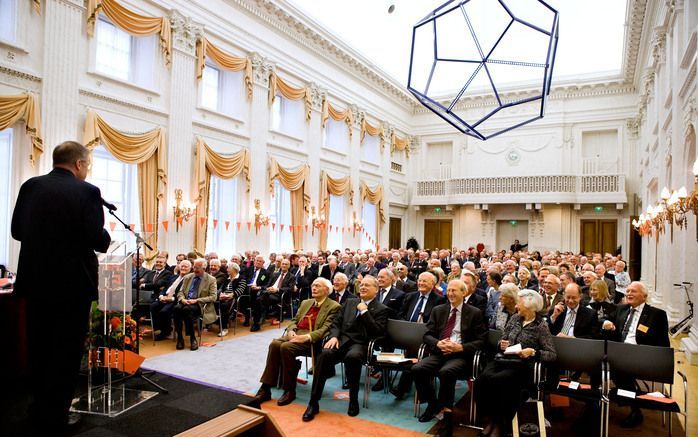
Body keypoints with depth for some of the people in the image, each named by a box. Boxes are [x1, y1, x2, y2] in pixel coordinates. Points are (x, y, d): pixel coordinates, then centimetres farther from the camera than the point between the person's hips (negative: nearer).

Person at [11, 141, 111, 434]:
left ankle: (39, 408, 34)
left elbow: (17, 231, 8)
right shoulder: (87, 191, -14)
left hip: (35, 280, 6)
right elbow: (97, 240, -19)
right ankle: (53, 417, 15)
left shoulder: (30, 186, 1)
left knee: (38, 346, 19)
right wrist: (106, 237, 3)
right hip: (72, 282, -5)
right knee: (67, 349, 7)